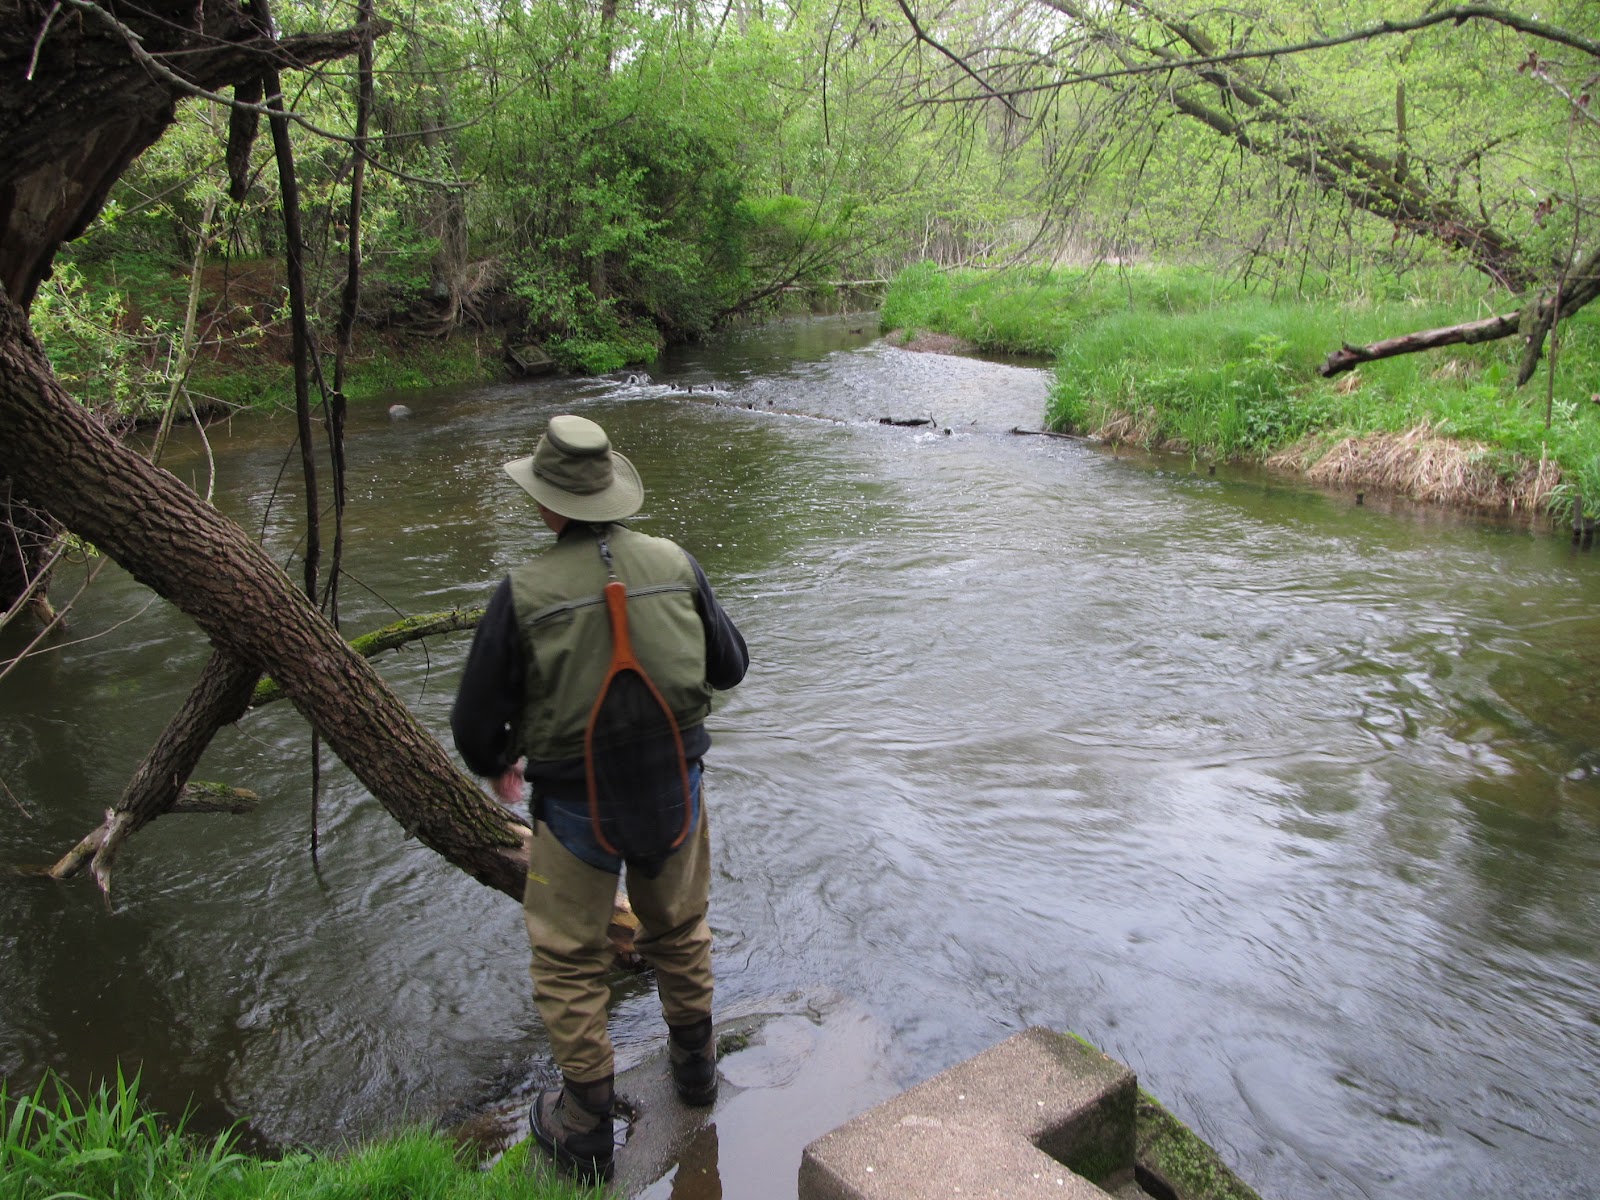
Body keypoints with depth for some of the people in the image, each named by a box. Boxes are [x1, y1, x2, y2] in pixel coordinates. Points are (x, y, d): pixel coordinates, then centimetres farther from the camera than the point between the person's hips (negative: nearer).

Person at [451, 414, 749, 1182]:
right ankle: (694, 1061, 45)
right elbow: (731, 665, 5)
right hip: (676, 787, 4)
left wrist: (498, 767, 12)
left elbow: (475, 722, -9)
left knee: (569, 961, 14)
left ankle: (586, 1128, 27)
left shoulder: (524, 592, -17)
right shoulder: (676, 564, -8)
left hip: (575, 802, -3)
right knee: (679, 929, 26)